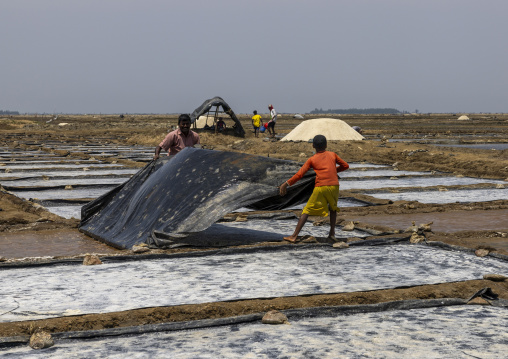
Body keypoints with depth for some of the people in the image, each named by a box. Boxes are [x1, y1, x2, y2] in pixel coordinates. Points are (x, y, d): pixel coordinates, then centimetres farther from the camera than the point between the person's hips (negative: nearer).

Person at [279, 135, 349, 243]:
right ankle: (332, 233, 20)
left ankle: (294, 236, -5)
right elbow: (345, 166, 21)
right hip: (334, 186, 2)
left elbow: (299, 174, 0)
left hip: (320, 187, -2)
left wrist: (286, 184, 5)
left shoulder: (312, 160, 7)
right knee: (333, 208, 29)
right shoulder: (332, 155, 14)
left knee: (307, 211, 2)